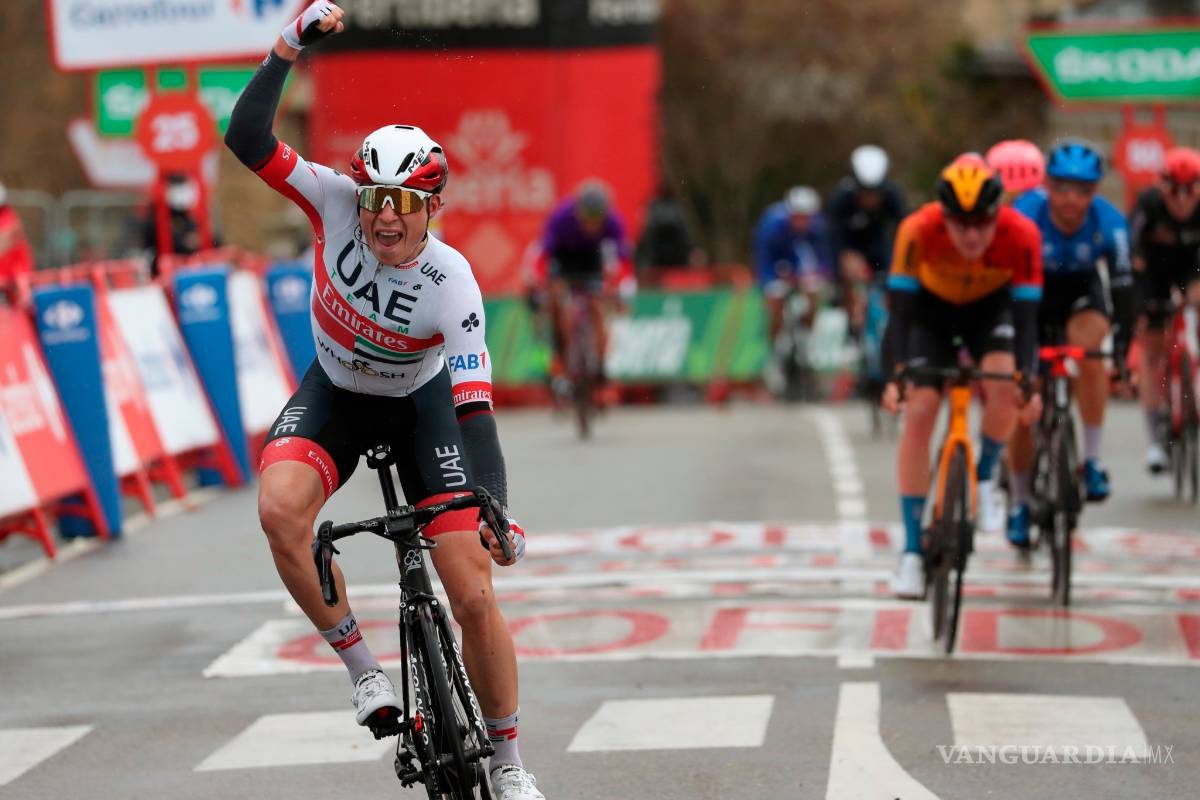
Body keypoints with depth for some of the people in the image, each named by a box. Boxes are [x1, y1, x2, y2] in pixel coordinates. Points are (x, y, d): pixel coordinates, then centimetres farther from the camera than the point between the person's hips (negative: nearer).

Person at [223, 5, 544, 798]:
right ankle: (363, 665, -10)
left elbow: (476, 408, -33)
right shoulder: (338, 202, -24)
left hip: (422, 405, -2)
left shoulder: (451, 283, -30)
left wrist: (499, 515, -42)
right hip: (335, 394, 2)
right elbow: (247, 139, -31)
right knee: (280, 508, -31)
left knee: (476, 597, -9)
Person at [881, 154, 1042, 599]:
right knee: (918, 412, -14)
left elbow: (1026, 316, -31)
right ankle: (912, 550, -8)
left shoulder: (1021, 236, -33)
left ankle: (982, 478, 3)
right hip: (932, 307, 0)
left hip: (991, 305, 0)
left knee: (1004, 387, -27)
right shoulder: (918, 231, -35)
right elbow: (900, 309, -32)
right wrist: (895, 376, -43)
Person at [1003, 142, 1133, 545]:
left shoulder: (1109, 222, -28)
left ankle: (1092, 459, -20)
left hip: (1082, 289, 0)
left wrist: (1122, 353, -36)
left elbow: (1122, 288, -27)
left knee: (1089, 349, -34)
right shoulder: (1023, 216, -32)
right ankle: (1018, 504, 13)